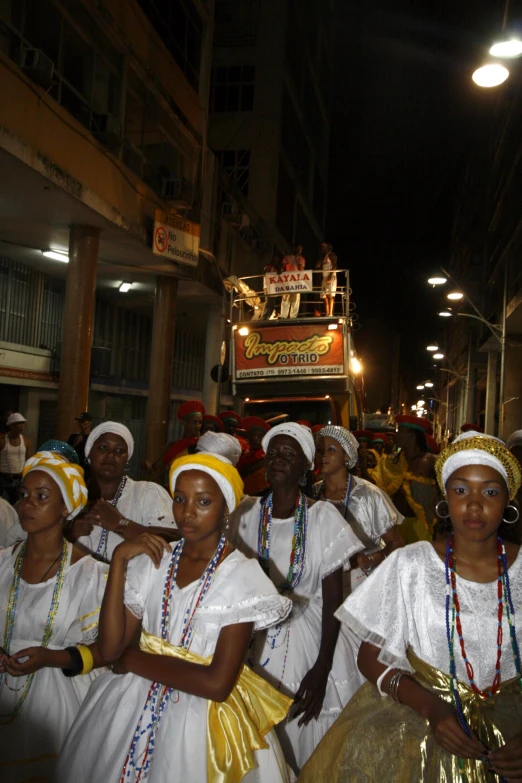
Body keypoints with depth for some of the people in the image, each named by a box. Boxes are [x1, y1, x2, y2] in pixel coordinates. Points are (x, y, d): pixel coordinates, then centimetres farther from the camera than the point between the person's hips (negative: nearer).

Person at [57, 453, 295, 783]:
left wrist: (133, 659, -12)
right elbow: (111, 647, -8)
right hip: (136, 704, 4)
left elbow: (217, 684, -21)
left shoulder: (242, 577, -16)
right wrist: (119, 560, -14)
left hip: (203, 714, -3)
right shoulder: (152, 560, -2)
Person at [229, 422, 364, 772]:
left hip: (309, 638, -2)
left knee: (306, 739, 8)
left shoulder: (323, 517, -8)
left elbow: (333, 598, -8)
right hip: (255, 641, 2)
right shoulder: (247, 513, -1)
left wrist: (322, 668, -12)